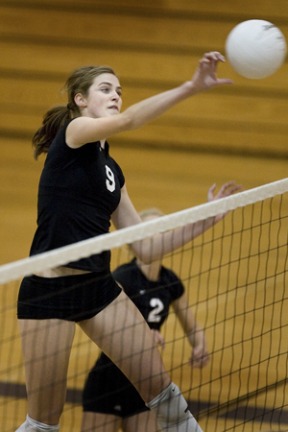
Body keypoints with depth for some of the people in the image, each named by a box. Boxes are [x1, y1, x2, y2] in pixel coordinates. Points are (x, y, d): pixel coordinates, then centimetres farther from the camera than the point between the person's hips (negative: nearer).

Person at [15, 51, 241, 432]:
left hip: (99, 286, 7)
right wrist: (191, 88, -37)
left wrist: (208, 218, 7)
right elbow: (128, 120, -26)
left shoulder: (112, 171, 16)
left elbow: (145, 248, 14)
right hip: (49, 288, -7)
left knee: (160, 387, 1)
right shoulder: (73, 132, -5)